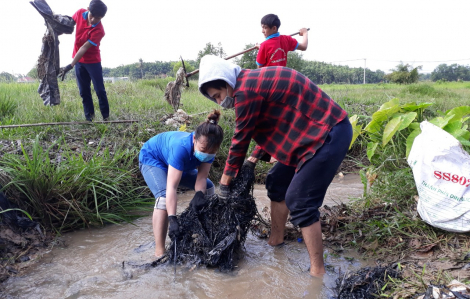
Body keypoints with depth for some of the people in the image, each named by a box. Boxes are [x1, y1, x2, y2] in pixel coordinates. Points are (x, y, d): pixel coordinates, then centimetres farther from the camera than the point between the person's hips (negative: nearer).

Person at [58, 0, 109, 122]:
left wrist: (70, 66, -32)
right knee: (84, 91, 7)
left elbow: (84, 48, -29)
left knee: (100, 90, -2)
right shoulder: (80, 13, -10)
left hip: (93, 61, -5)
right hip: (79, 61, 5)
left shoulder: (99, 30, -25)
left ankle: (106, 117, 9)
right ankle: (89, 117, 14)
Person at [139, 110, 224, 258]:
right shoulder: (181, 147, -44)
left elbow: (201, 177, -23)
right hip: (152, 158, -7)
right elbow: (171, 187, -46)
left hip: (178, 163, 7)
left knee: (208, 189, 3)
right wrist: (172, 219, -51)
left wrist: (199, 194, -44)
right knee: (164, 198, -32)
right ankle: (159, 252, -27)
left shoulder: (208, 148, -25)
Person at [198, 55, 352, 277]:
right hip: (317, 132, 10)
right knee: (277, 183, 15)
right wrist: (253, 160, 13)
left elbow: (240, 139, -12)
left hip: (330, 135, -10)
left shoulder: (246, 91, -19)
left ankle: (318, 272, 2)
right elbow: (269, 128, 19)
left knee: (300, 203, -10)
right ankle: (276, 241, 30)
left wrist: (225, 180, 1)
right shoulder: (254, 83, 11)